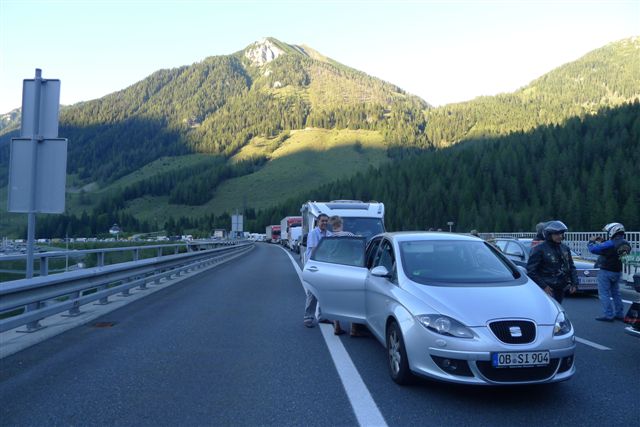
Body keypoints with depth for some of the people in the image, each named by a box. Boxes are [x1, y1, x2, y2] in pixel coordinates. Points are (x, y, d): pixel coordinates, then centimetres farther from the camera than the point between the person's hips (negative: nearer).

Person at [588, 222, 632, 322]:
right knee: (616, 292, 18)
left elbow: (593, 249, -23)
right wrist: (603, 242, 8)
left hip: (606, 271, -8)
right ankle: (619, 314, 24)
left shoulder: (611, 244, -23)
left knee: (604, 293, -2)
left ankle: (608, 315, -4)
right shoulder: (625, 244, 3)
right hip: (617, 272, 8)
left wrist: (591, 241, -4)